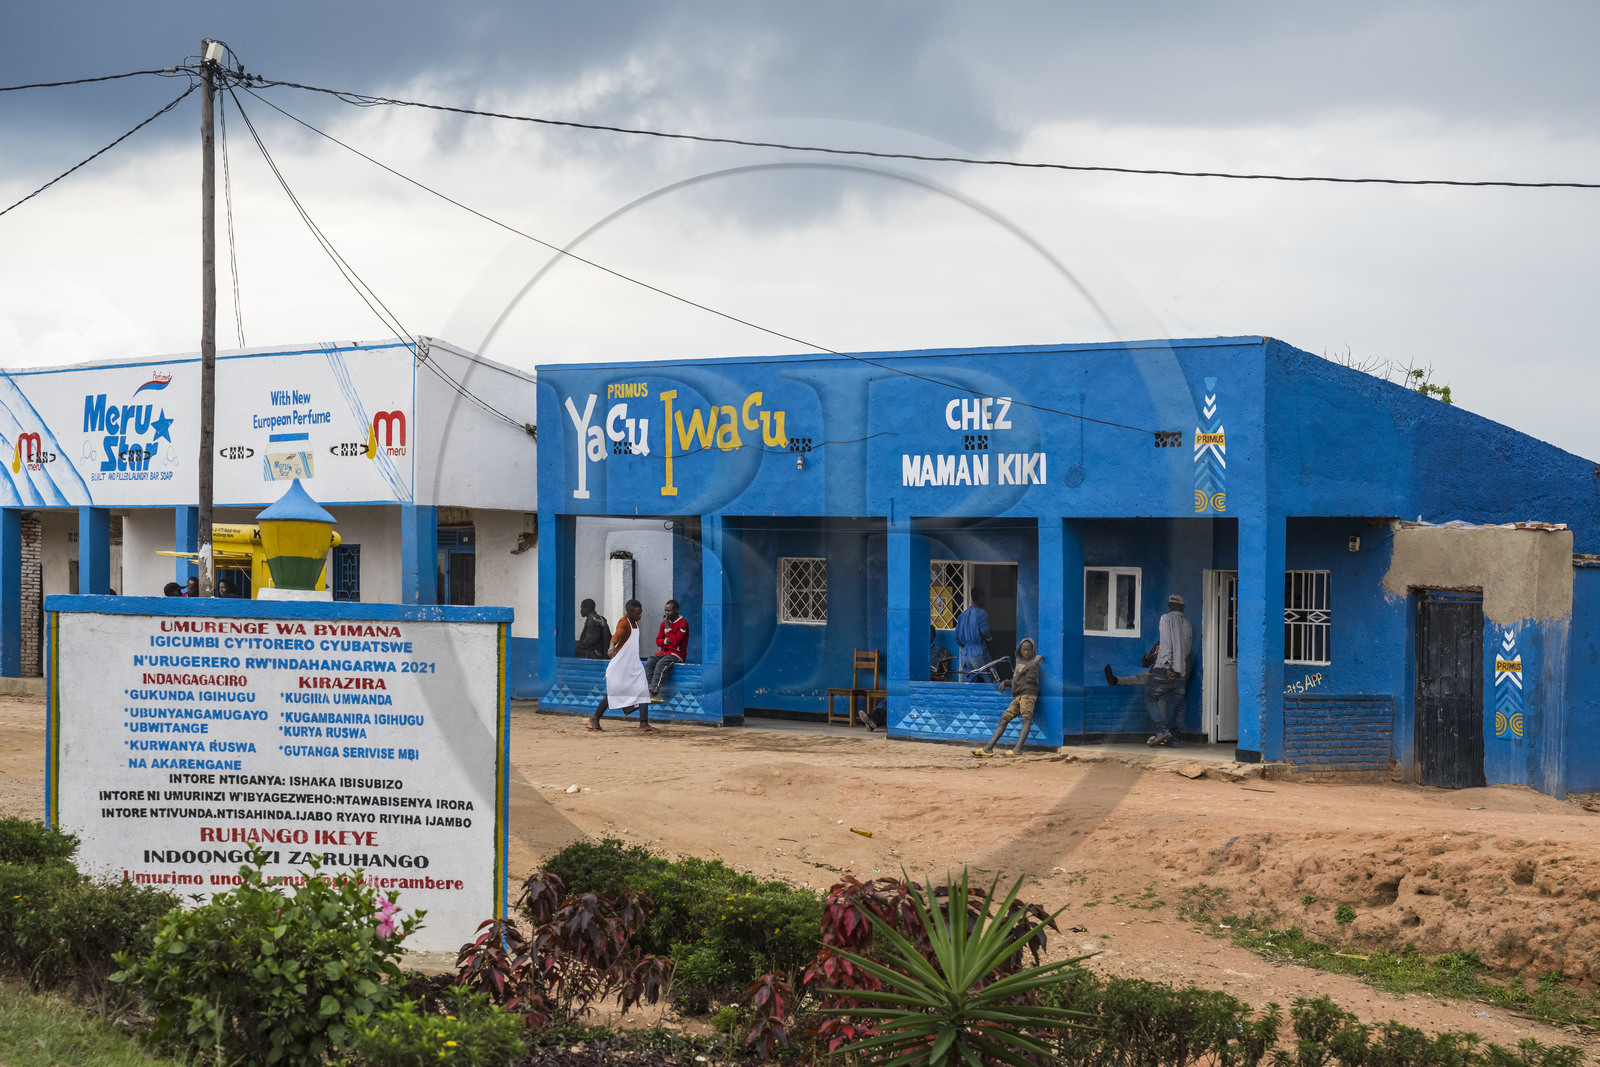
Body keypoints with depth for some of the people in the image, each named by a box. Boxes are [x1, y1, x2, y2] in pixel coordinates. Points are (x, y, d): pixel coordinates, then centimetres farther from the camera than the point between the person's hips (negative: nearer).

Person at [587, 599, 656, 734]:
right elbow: (617, 634, -41)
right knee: (613, 693, 3)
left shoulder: (635, 622, 9)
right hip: (619, 665, -7)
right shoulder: (623, 623, -18)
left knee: (643, 690, -5)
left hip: (634, 664, 7)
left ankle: (644, 724, -6)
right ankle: (595, 718, 20)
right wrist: (612, 646, -60)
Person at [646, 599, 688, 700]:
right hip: (663, 652, 7)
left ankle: (654, 692, -38)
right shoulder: (664, 622, 16)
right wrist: (664, 641, -6)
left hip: (677, 653, -7)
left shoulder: (683, 623, -7)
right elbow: (658, 641, 17)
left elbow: (675, 642, -16)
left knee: (660, 665, -33)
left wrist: (667, 627, -12)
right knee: (649, 664, -21)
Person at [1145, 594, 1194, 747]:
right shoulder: (1188, 625, 15)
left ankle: (1162, 730, -11)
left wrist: (1167, 666, -18)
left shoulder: (1166, 619, -2)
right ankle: (1173, 738, 6)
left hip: (1164, 671, -5)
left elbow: (1167, 643, -12)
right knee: (1176, 705, 10)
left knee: (1150, 699, 5)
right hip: (1181, 673, 5)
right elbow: (1187, 649, 14)